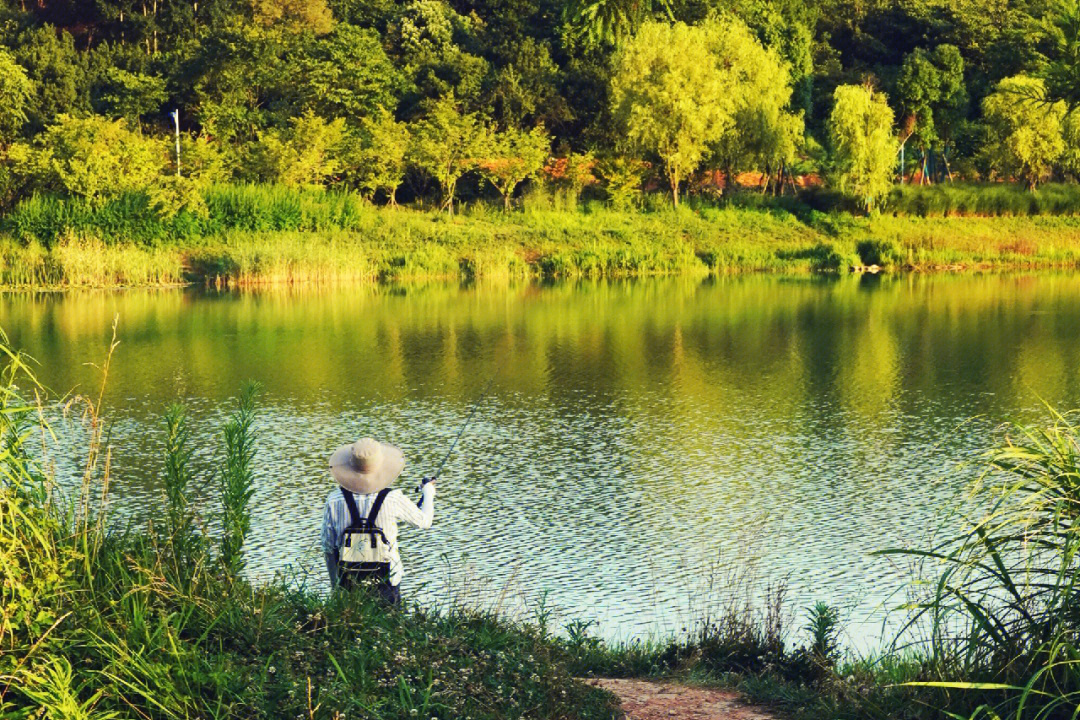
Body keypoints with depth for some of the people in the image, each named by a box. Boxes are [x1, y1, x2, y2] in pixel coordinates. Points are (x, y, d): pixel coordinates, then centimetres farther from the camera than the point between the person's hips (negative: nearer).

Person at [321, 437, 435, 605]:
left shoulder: (335, 501, -14)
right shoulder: (392, 500, -19)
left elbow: (328, 547, -3)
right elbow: (424, 521, -1)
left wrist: (335, 585, 12)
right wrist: (428, 492, 19)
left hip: (349, 582, 2)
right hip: (386, 581, -1)